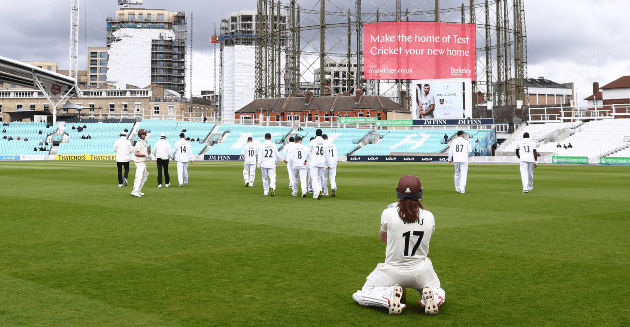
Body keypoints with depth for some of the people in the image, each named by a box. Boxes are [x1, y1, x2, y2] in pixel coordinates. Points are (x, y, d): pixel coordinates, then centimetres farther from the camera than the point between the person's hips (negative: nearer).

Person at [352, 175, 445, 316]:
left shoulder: (388, 214, -14)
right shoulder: (429, 217, -7)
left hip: (393, 271, -2)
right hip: (421, 271, 2)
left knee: (360, 296, 15)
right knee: (439, 293, 31)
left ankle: (391, 295, -12)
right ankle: (429, 295, -6)